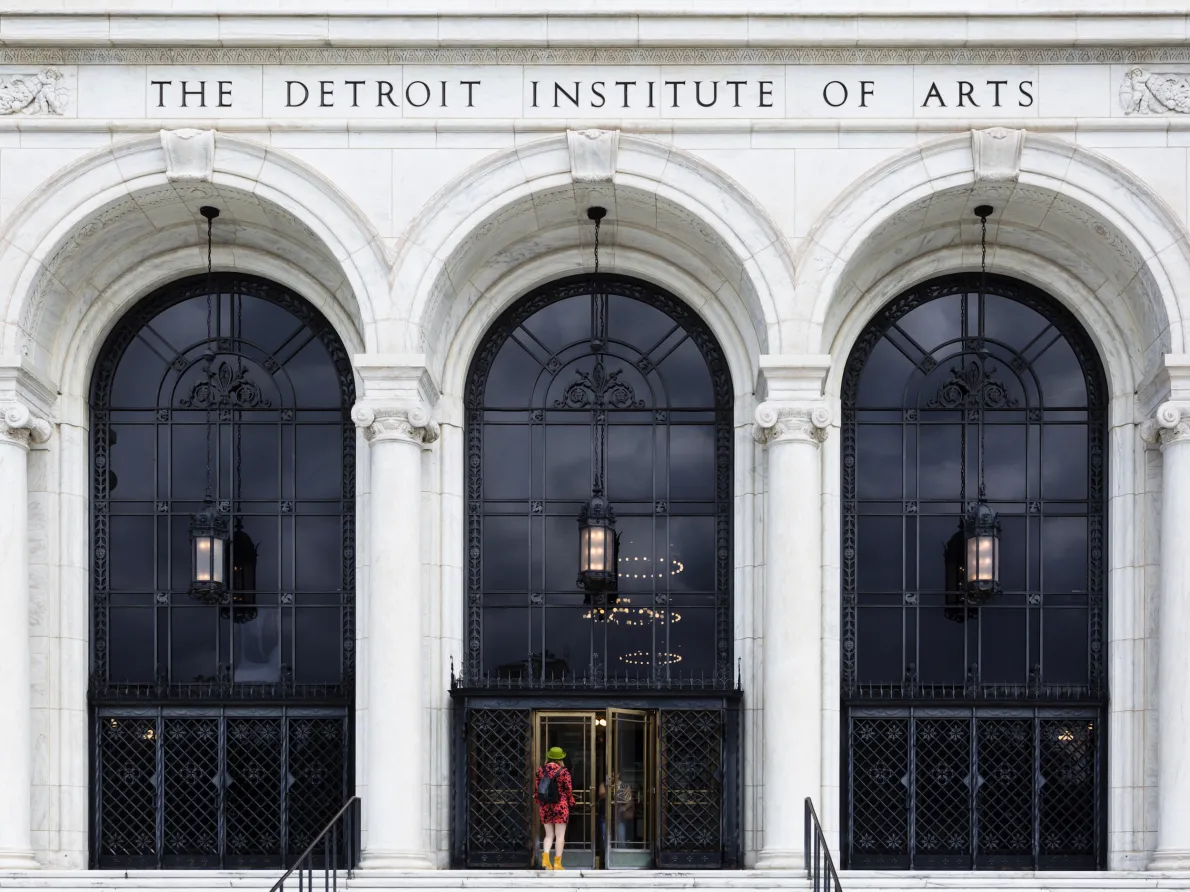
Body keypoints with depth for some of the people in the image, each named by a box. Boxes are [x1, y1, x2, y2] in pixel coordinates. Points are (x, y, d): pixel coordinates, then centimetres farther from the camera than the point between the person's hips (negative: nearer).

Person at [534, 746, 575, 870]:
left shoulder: (540, 770, 2)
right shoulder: (563, 771, -8)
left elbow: (536, 789, 6)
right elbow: (569, 790, -5)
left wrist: (539, 803, 19)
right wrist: (571, 802, 11)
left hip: (544, 807, 4)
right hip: (560, 806, -4)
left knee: (549, 835, 13)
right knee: (560, 836, 3)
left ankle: (545, 856, -9)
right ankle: (557, 863, 0)